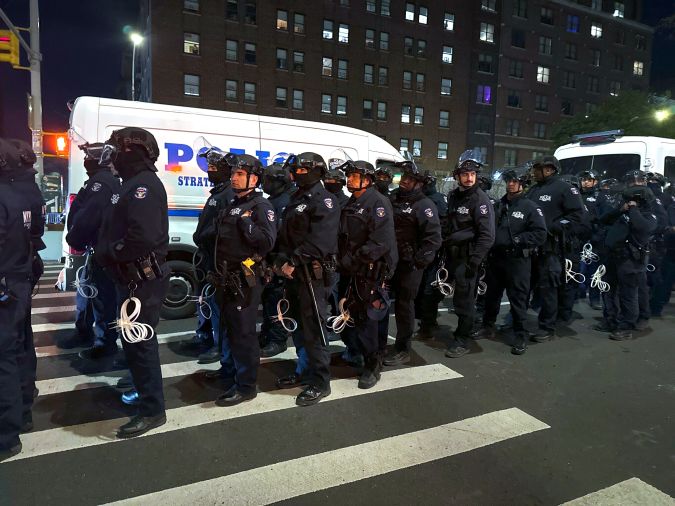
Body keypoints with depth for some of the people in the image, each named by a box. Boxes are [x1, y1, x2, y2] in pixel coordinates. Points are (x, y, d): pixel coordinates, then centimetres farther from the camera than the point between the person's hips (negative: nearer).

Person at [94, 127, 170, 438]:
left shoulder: (143, 185, -18)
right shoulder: (133, 183, 16)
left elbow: (143, 237, -31)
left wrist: (109, 254, -17)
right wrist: (106, 253, 3)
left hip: (142, 279, -11)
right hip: (132, 276, 11)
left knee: (139, 341, -4)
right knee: (133, 338, 22)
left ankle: (152, 410, 8)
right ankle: (145, 390, 39)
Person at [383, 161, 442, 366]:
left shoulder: (424, 205, -9)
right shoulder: (393, 200, 13)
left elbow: (433, 238, -16)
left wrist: (419, 261, -20)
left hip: (409, 264, -7)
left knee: (404, 305, 1)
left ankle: (402, 350, 14)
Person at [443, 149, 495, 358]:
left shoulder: (480, 200, -12)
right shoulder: (453, 196, 10)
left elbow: (487, 236, -17)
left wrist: (473, 262, -21)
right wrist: (444, 250, 15)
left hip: (467, 258, -6)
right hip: (452, 255, 7)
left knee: (464, 300, -2)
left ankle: (462, 341, 10)